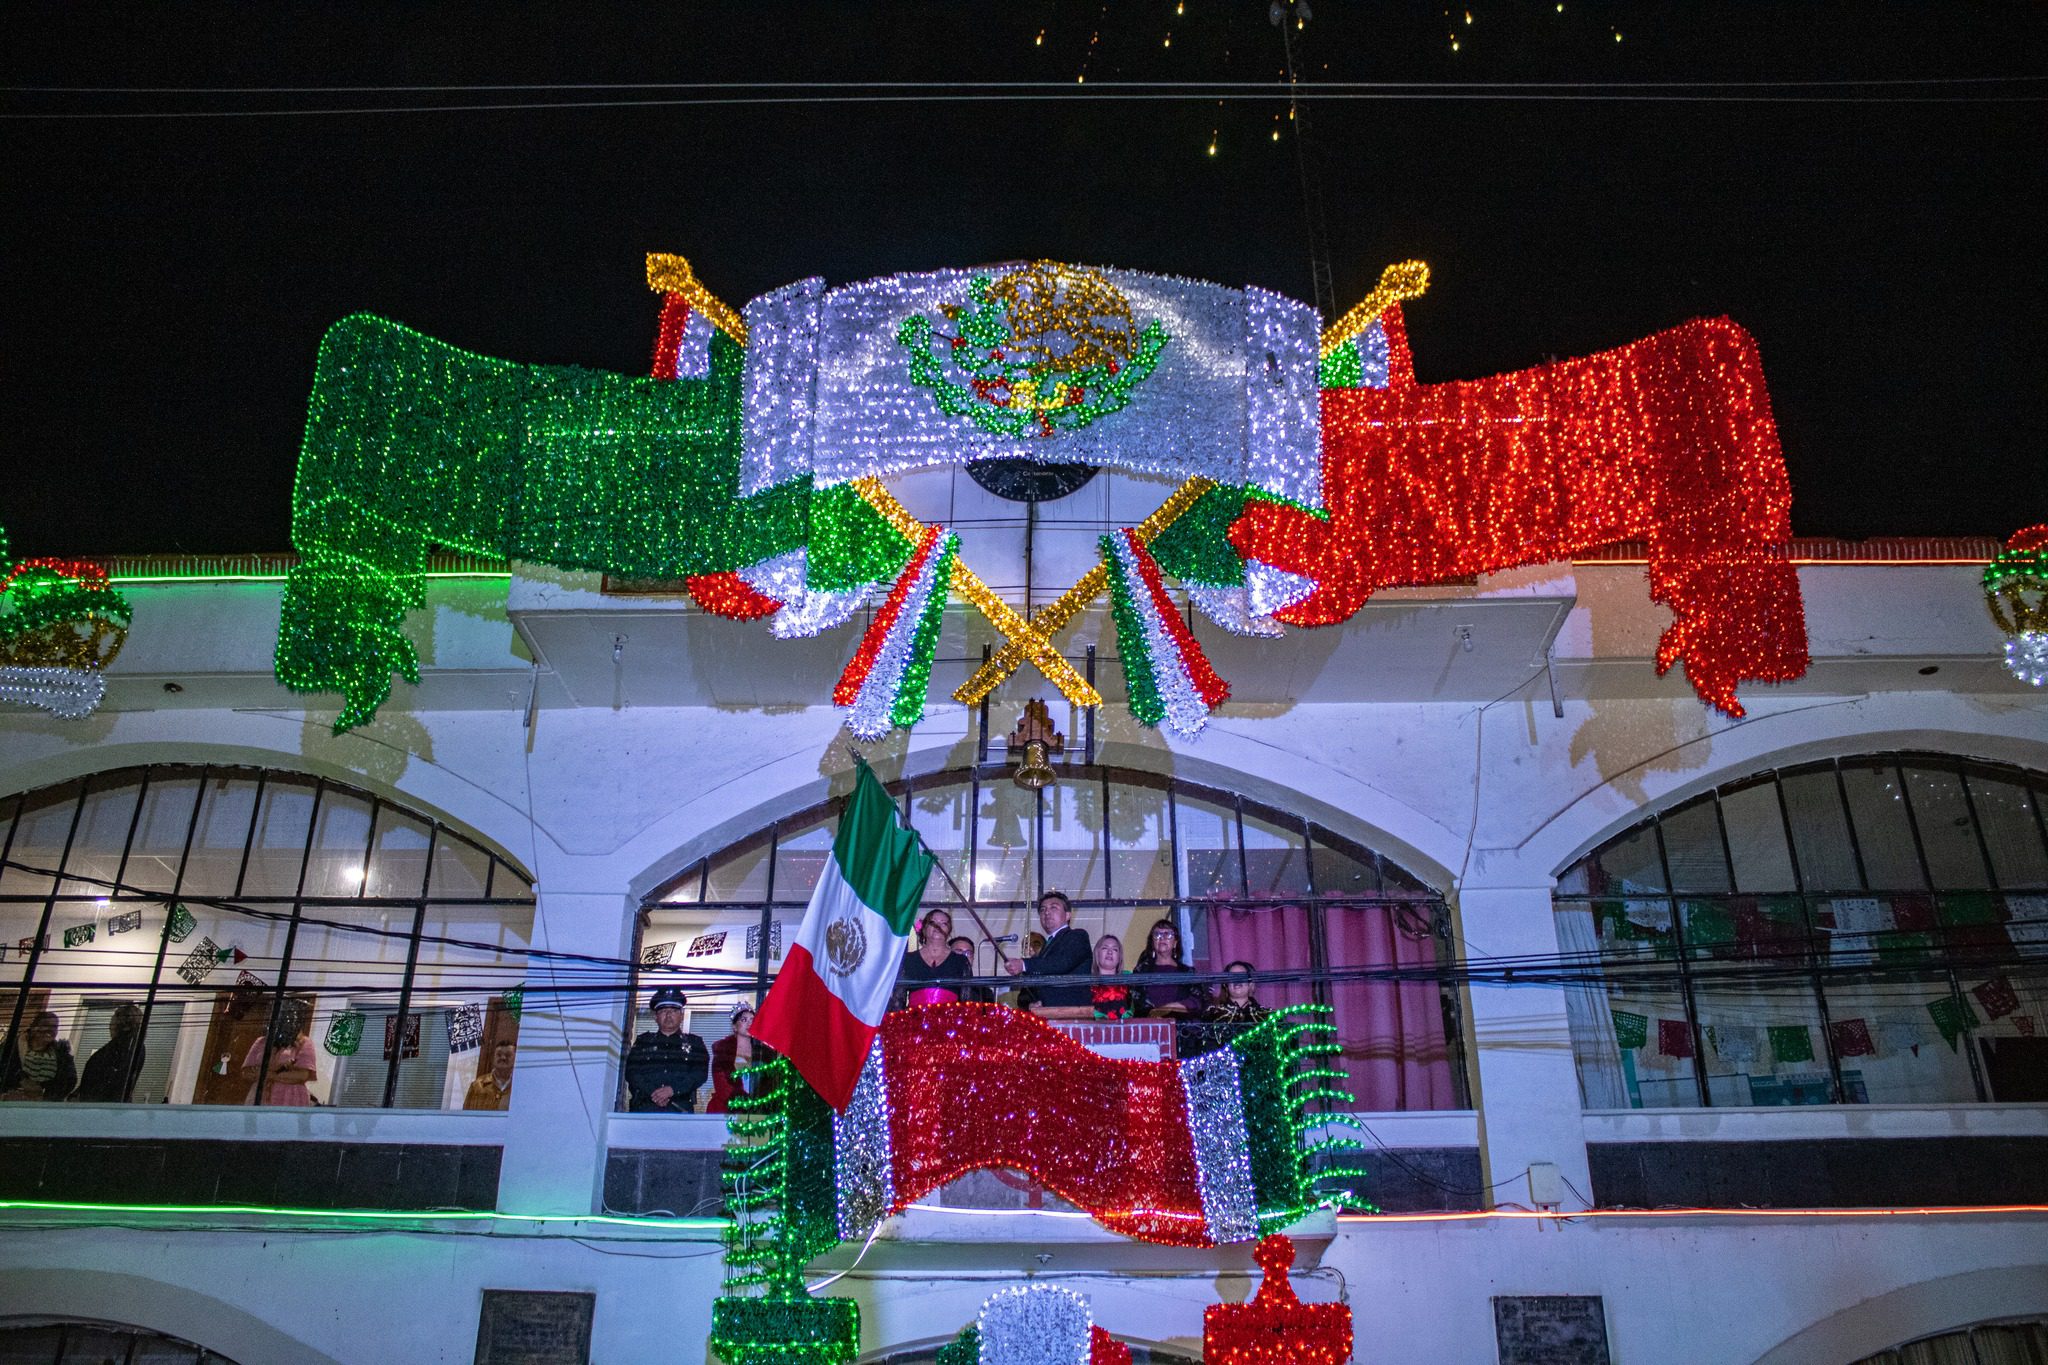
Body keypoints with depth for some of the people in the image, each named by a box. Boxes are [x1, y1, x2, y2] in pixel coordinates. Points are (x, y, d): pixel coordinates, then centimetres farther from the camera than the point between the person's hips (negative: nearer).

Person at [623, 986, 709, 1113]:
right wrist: (652, 1093, -8)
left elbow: (700, 1073, 5)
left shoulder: (694, 1043, 18)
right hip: (644, 1107, 1)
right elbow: (631, 1072, 8)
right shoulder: (643, 1041, 21)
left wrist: (672, 1090, -10)